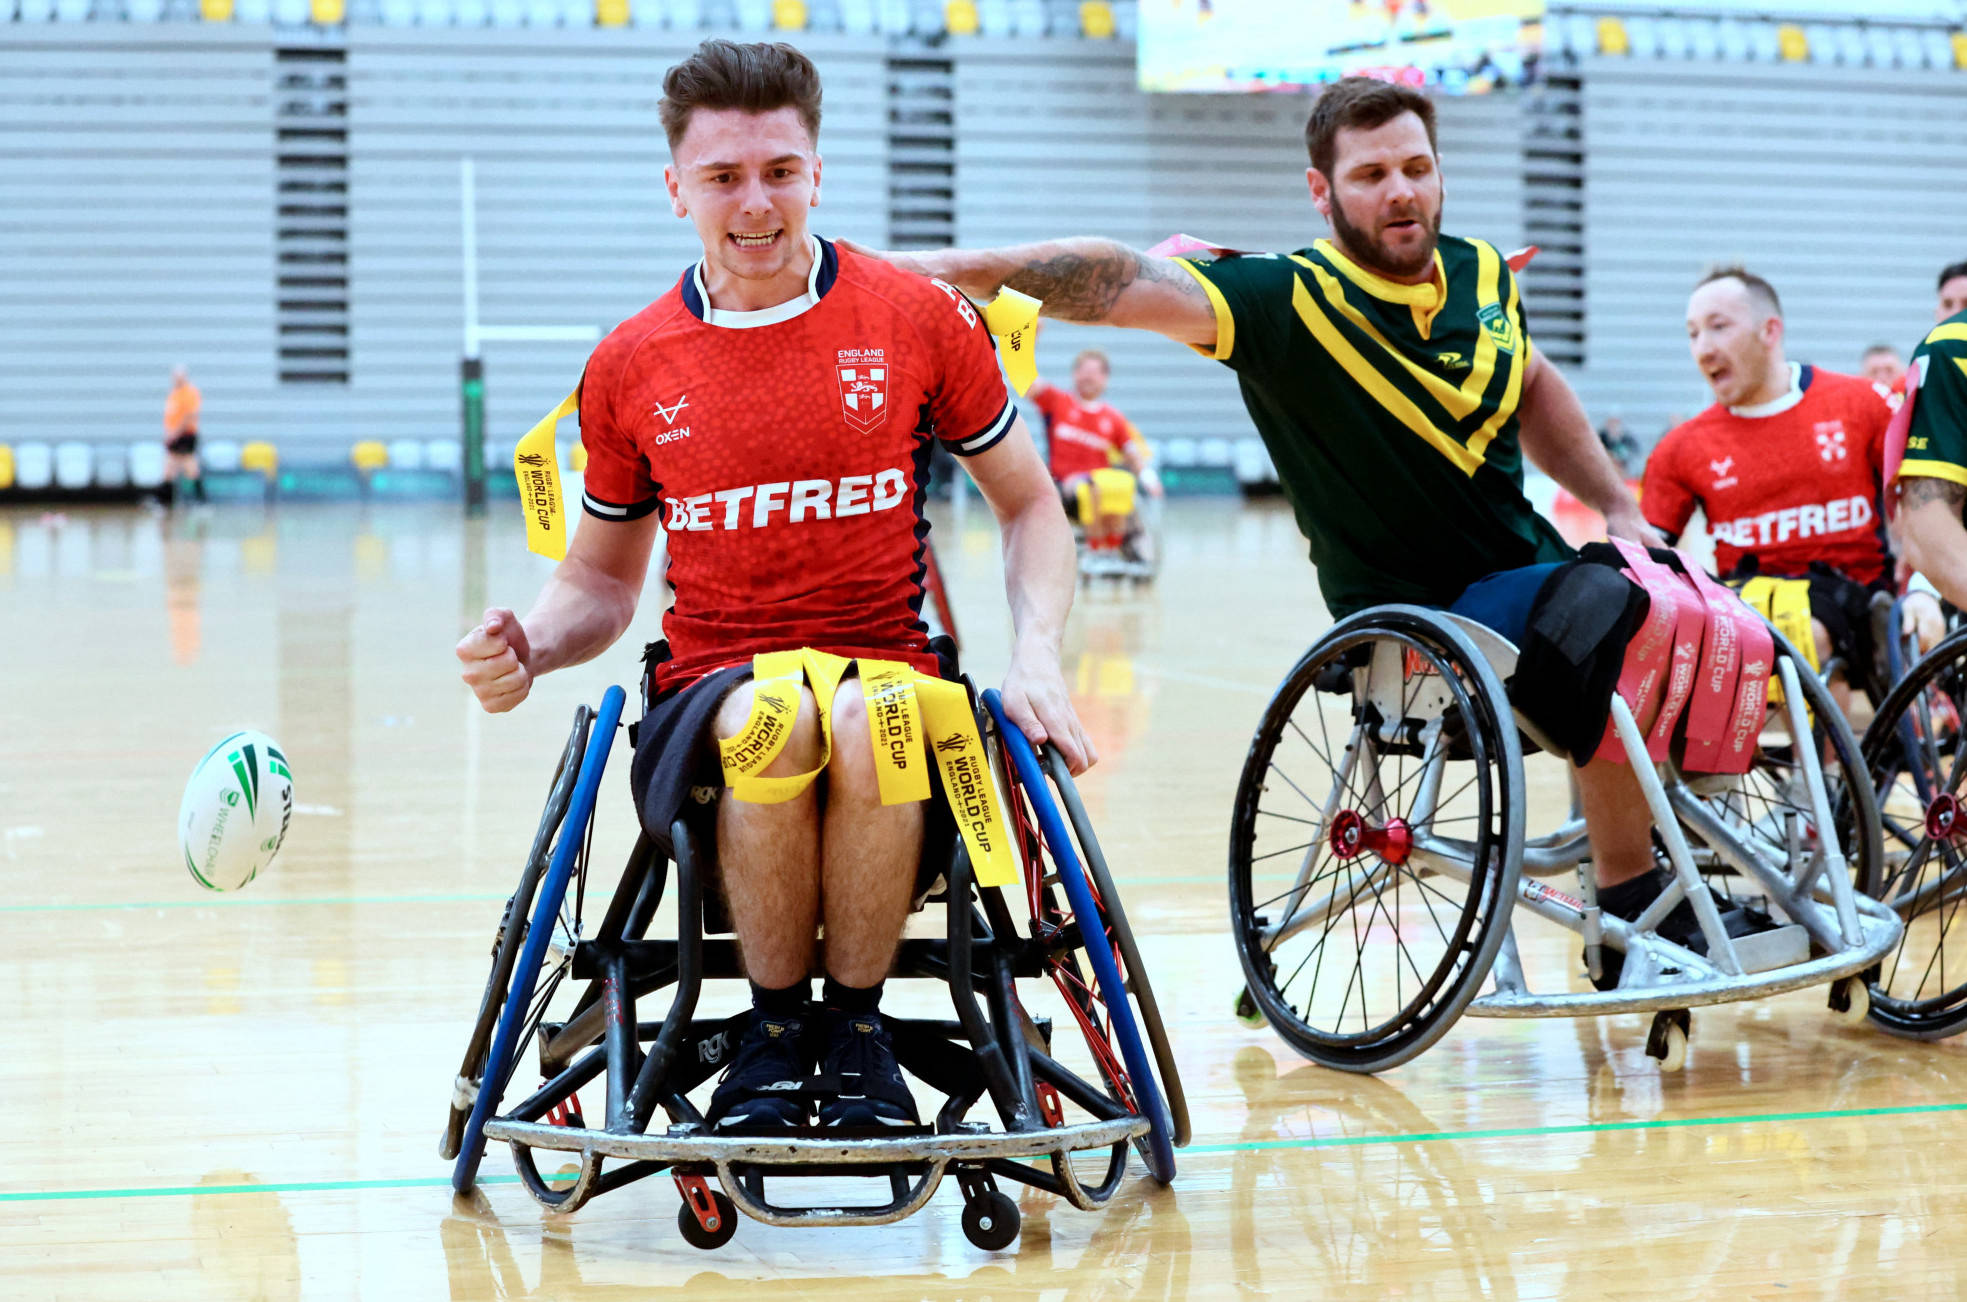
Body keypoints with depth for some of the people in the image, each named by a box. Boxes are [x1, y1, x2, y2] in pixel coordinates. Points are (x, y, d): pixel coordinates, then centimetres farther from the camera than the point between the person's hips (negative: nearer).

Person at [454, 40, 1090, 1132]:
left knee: (864, 724, -39)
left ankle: (857, 1025, -14)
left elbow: (1030, 507, 12)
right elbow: (602, 578, 18)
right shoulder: (628, 368, 7)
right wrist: (528, 646, -4)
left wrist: (1036, 651, -6)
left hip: (889, 666, -1)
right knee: (774, 720, -38)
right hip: (711, 691, 1)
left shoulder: (920, 320, 3)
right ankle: (774, 1029, -14)